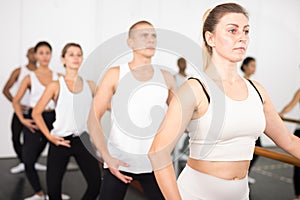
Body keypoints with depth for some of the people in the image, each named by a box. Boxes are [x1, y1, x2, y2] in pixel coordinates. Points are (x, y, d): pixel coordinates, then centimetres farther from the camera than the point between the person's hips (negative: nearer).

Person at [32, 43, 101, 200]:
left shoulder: (90, 85, 6)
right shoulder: (56, 86, -2)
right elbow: (36, 113, 0)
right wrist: (49, 136, -7)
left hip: (84, 140, 2)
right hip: (61, 142, -2)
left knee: (95, 184, -1)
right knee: (53, 187, 3)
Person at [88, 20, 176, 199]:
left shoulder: (166, 78, 4)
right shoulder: (115, 74, -3)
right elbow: (94, 118, -6)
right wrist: (106, 156, -16)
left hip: (154, 163, 2)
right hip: (118, 162, -2)